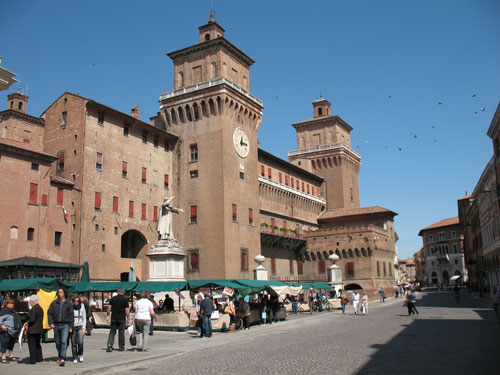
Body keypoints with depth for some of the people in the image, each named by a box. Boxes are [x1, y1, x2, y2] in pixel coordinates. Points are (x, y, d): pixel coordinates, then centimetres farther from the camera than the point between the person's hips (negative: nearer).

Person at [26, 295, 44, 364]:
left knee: (32, 345, -2)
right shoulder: (40, 308, 11)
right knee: (37, 344, 18)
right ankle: (39, 358, 23)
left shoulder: (33, 309, -17)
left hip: (32, 330, -9)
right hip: (39, 329, 9)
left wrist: (27, 323, -4)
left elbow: (32, 319, -22)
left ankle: (33, 360, -1)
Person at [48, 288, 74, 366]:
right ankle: (59, 357, 29)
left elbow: (71, 315, 3)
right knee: (58, 343, 11)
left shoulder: (68, 303, 3)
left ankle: (62, 359, -19)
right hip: (56, 325, 3)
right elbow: (49, 313, 7)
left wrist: (71, 327, -2)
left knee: (64, 342, -14)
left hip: (65, 325, -3)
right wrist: (51, 323, -7)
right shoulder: (54, 303, 8)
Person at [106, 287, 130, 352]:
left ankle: (109, 345, -9)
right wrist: (128, 318, 1)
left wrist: (107, 316, 13)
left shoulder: (112, 298, 3)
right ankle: (121, 347, 13)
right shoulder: (125, 299, -5)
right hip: (122, 319, -2)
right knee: (121, 333, 7)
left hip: (113, 318, 2)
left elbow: (109, 308, 3)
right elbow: (127, 310, -7)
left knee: (112, 332, 8)